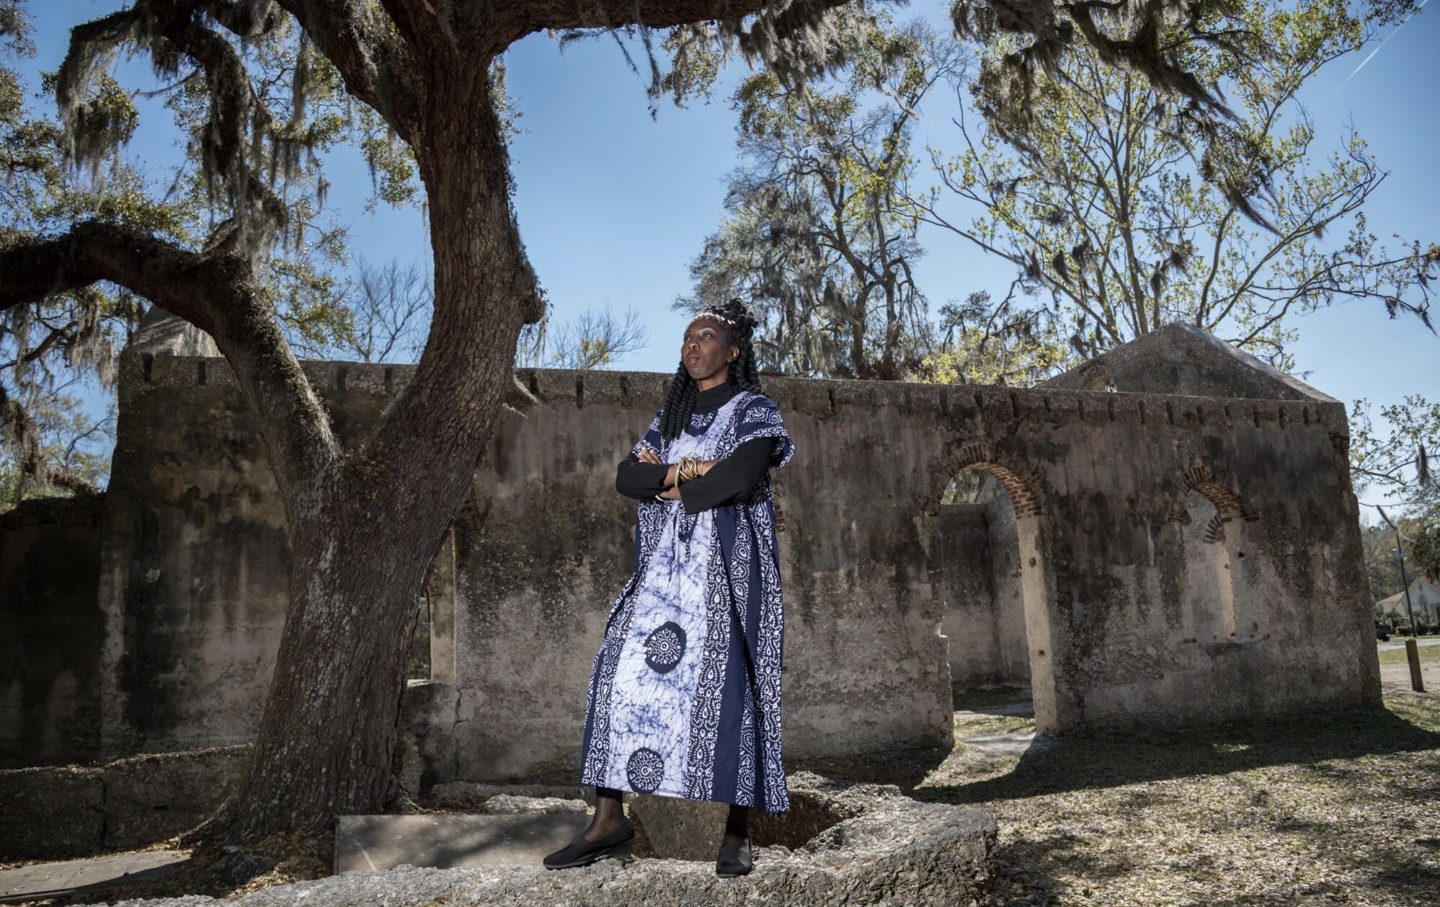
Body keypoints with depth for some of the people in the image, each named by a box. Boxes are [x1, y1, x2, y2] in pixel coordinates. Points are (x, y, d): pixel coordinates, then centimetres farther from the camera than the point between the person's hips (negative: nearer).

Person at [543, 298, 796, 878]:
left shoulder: (754, 410, 3)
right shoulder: (670, 417, 19)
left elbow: (740, 478, -16)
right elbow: (626, 477, 6)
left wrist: (670, 485, -3)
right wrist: (686, 469, -9)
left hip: (727, 566, -5)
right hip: (666, 567, 6)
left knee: (727, 687, -8)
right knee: (623, 674, -3)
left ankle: (736, 835, 2)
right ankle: (609, 821, 4)